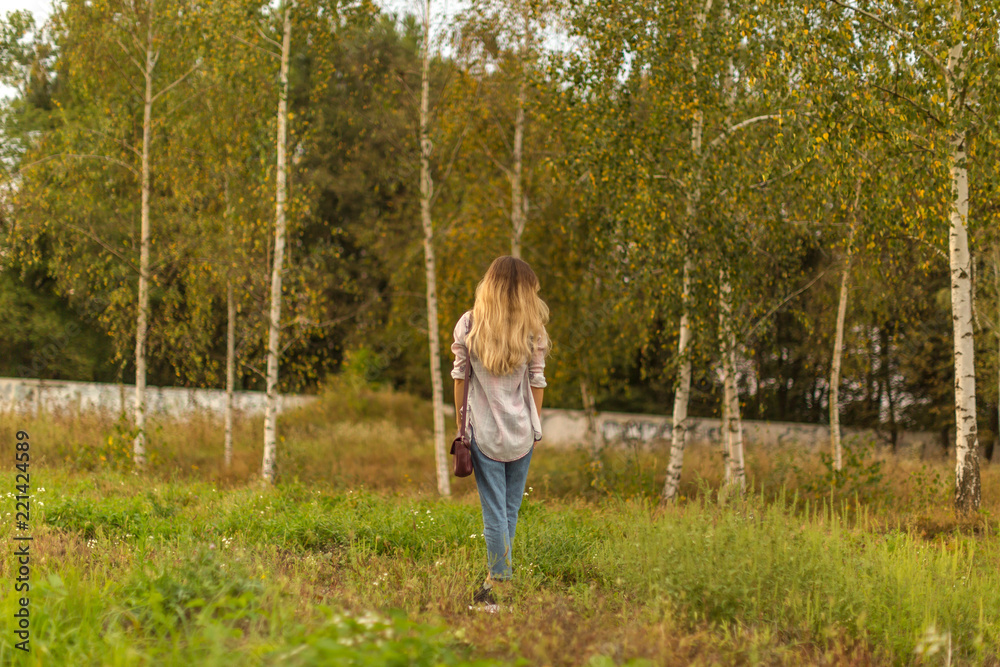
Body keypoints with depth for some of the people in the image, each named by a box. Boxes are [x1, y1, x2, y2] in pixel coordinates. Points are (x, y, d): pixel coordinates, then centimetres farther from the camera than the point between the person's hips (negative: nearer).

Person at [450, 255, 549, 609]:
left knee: (495, 511, -1)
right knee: (510, 510, 12)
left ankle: (500, 585, -3)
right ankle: (497, 577, 18)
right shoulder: (531, 329, -1)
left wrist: (460, 423, 12)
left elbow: (460, 376, 2)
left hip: (485, 430, -1)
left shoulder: (469, 324, -3)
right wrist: (535, 427, 12)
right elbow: (537, 380, 3)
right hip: (521, 432, 1)